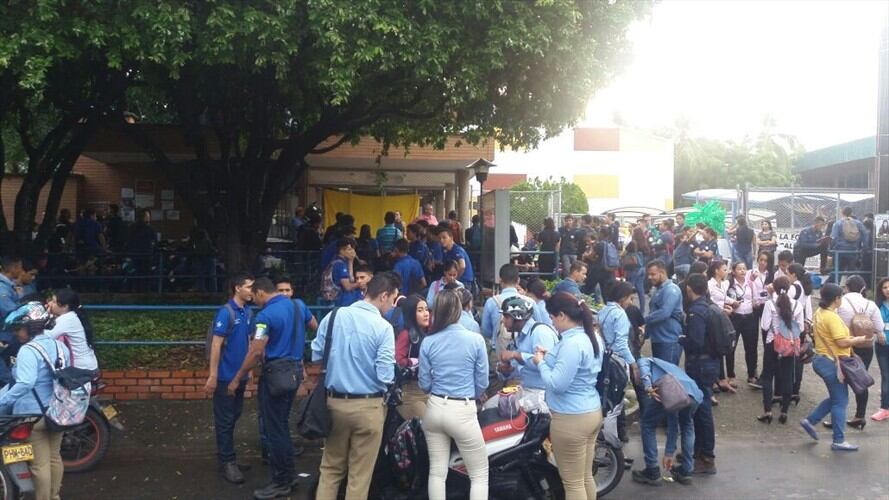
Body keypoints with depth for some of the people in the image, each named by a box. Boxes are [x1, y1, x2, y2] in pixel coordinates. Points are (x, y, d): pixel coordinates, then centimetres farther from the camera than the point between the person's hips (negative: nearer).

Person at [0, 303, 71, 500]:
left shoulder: (28, 351, -20)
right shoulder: (60, 346, 5)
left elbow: (24, 384, -33)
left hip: (34, 415, -8)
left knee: (39, 464, 4)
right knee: (54, 457, 21)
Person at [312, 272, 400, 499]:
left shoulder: (334, 316, -2)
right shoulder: (383, 327, -15)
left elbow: (316, 356, 5)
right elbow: (385, 376, -19)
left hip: (334, 402, 4)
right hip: (368, 406, -4)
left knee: (330, 467, 18)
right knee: (360, 474, 10)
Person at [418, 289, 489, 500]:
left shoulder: (428, 342, -3)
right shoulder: (476, 340, -9)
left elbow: (424, 384, 3)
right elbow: (482, 383, -3)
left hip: (434, 408, 3)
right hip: (463, 411, -3)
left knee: (437, 471, 13)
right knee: (480, 474, 9)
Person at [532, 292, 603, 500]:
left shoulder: (572, 344, -23)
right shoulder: (593, 336, 8)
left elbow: (557, 384, -25)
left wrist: (541, 362, -9)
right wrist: (552, 357, 9)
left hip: (571, 419, -10)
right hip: (592, 412, 10)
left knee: (573, 482, 2)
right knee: (586, 477, 19)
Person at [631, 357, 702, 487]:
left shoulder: (648, 361, 36)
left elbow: (642, 366, 5)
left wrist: (648, 388, -11)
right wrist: (669, 453, 46)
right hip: (694, 394, 5)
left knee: (648, 425, 21)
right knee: (687, 426, 36)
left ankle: (652, 473, 23)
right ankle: (686, 471, 33)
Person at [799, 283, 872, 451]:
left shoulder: (820, 313, 8)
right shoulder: (832, 317, -22)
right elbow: (842, 342, -24)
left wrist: (851, 338, 11)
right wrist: (859, 340, -9)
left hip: (823, 359, 10)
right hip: (831, 363, -10)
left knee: (835, 398, 21)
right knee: (840, 401, 1)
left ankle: (809, 421, 22)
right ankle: (838, 441, 8)